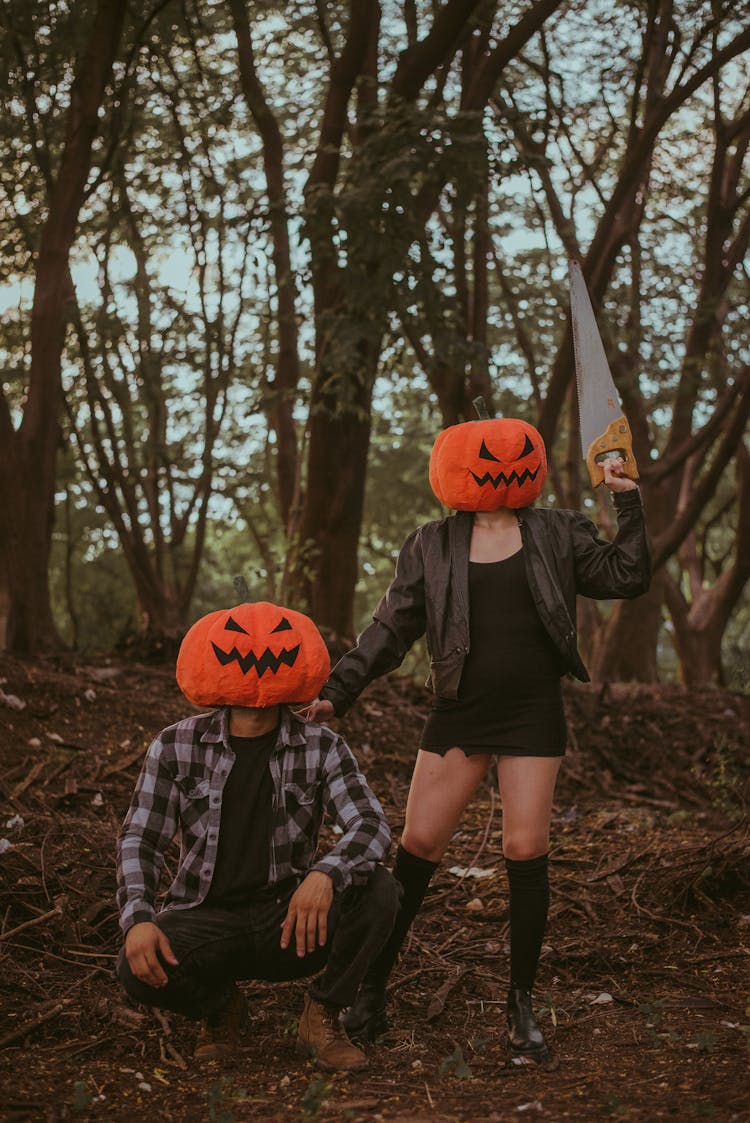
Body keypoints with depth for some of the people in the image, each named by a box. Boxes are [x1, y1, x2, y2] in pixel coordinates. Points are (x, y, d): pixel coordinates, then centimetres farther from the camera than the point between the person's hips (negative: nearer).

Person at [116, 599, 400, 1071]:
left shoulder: (322, 748, -4)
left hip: (290, 920, 0)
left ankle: (322, 1018, -2)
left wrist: (325, 874, -39)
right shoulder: (177, 746, -2)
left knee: (378, 891, -27)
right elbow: (140, 840, -4)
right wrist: (138, 919, -24)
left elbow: (372, 826, -16)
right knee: (141, 969, -31)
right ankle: (221, 1006, 6)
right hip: (204, 917, 0)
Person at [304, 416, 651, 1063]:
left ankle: (522, 1002, 14)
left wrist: (627, 498, -2)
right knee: (418, 844, -4)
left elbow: (627, 577, 2)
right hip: (459, 714, 0)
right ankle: (373, 985, 10)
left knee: (526, 850, -1)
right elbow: (392, 630, 3)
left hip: (533, 714, 0)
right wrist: (337, 692, -5)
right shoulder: (432, 547, 3)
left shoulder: (557, 536, 6)